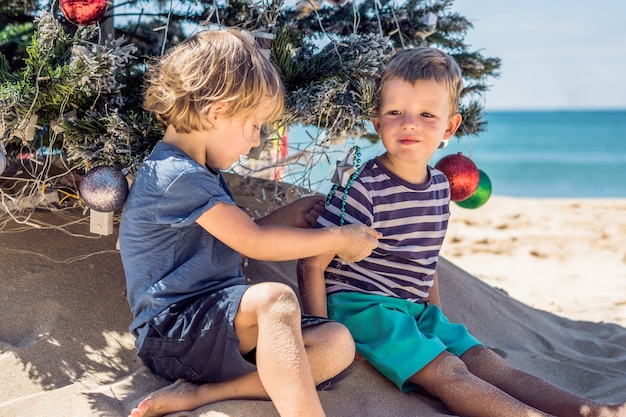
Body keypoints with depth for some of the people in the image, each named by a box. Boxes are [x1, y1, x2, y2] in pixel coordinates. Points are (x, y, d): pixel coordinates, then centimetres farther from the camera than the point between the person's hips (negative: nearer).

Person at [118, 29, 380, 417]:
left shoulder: (202, 172, 18)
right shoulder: (176, 176, -15)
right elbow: (253, 243, -15)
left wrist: (288, 216, 13)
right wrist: (338, 239, -5)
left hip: (218, 322, 10)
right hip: (172, 331, -10)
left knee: (338, 344, -11)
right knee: (276, 298, -36)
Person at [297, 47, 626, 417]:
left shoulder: (439, 184, 8)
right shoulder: (363, 187, -16)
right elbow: (312, 265, -14)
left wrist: (439, 321, 19)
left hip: (415, 310, 7)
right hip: (363, 305, -7)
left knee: (489, 364, -8)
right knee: (449, 371, -23)